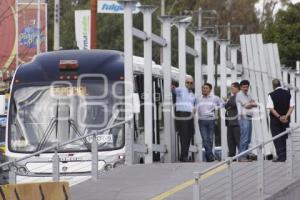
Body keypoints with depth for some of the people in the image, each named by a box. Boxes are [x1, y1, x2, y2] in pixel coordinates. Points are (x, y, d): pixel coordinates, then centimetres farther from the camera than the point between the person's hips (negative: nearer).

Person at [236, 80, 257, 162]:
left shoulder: (248, 95, 22)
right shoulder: (239, 94, -2)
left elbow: (255, 104, 15)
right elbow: (246, 105, -9)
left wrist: (250, 104, -3)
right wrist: (252, 104, 7)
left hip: (249, 117, 9)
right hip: (244, 117, -9)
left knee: (248, 139, 8)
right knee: (244, 138, -13)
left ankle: (245, 155, 11)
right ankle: (242, 156, -14)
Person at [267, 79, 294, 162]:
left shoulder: (272, 95, -9)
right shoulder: (288, 93, 2)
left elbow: (271, 108, -16)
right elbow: (292, 106, -3)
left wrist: (279, 117, -16)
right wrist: (286, 116, -10)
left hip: (275, 120, -4)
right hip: (286, 120, 4)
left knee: (277, 139, 1)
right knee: (284, 138, 14)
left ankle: (281, 157, -4)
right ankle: (284, 156, 15)